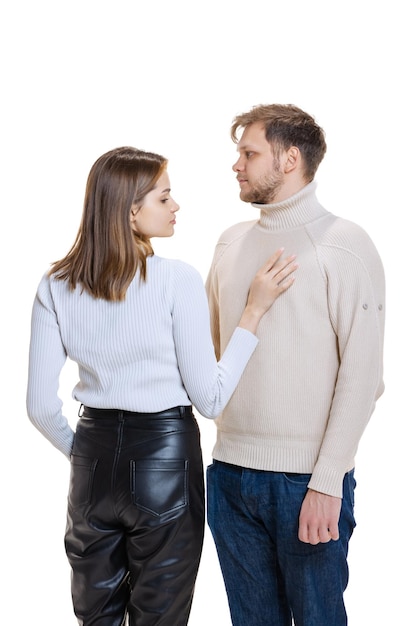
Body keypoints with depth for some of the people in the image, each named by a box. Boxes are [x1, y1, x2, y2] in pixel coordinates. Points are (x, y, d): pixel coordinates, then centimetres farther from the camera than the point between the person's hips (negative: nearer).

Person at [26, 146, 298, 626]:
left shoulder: (56, 287, -3)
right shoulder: (177, 279, -16)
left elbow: (41, 406, -1)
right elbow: (210, 399, -12)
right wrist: (255, 309, -8)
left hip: (94, 459, 4)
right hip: (165, 457, -4)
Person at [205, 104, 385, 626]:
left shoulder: (344, 246, -7)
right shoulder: (231, 243, 10)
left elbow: (362, 372, -11)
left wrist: (327, 482, -15)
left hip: (307, 480, -5)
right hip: (230, 473, 5)